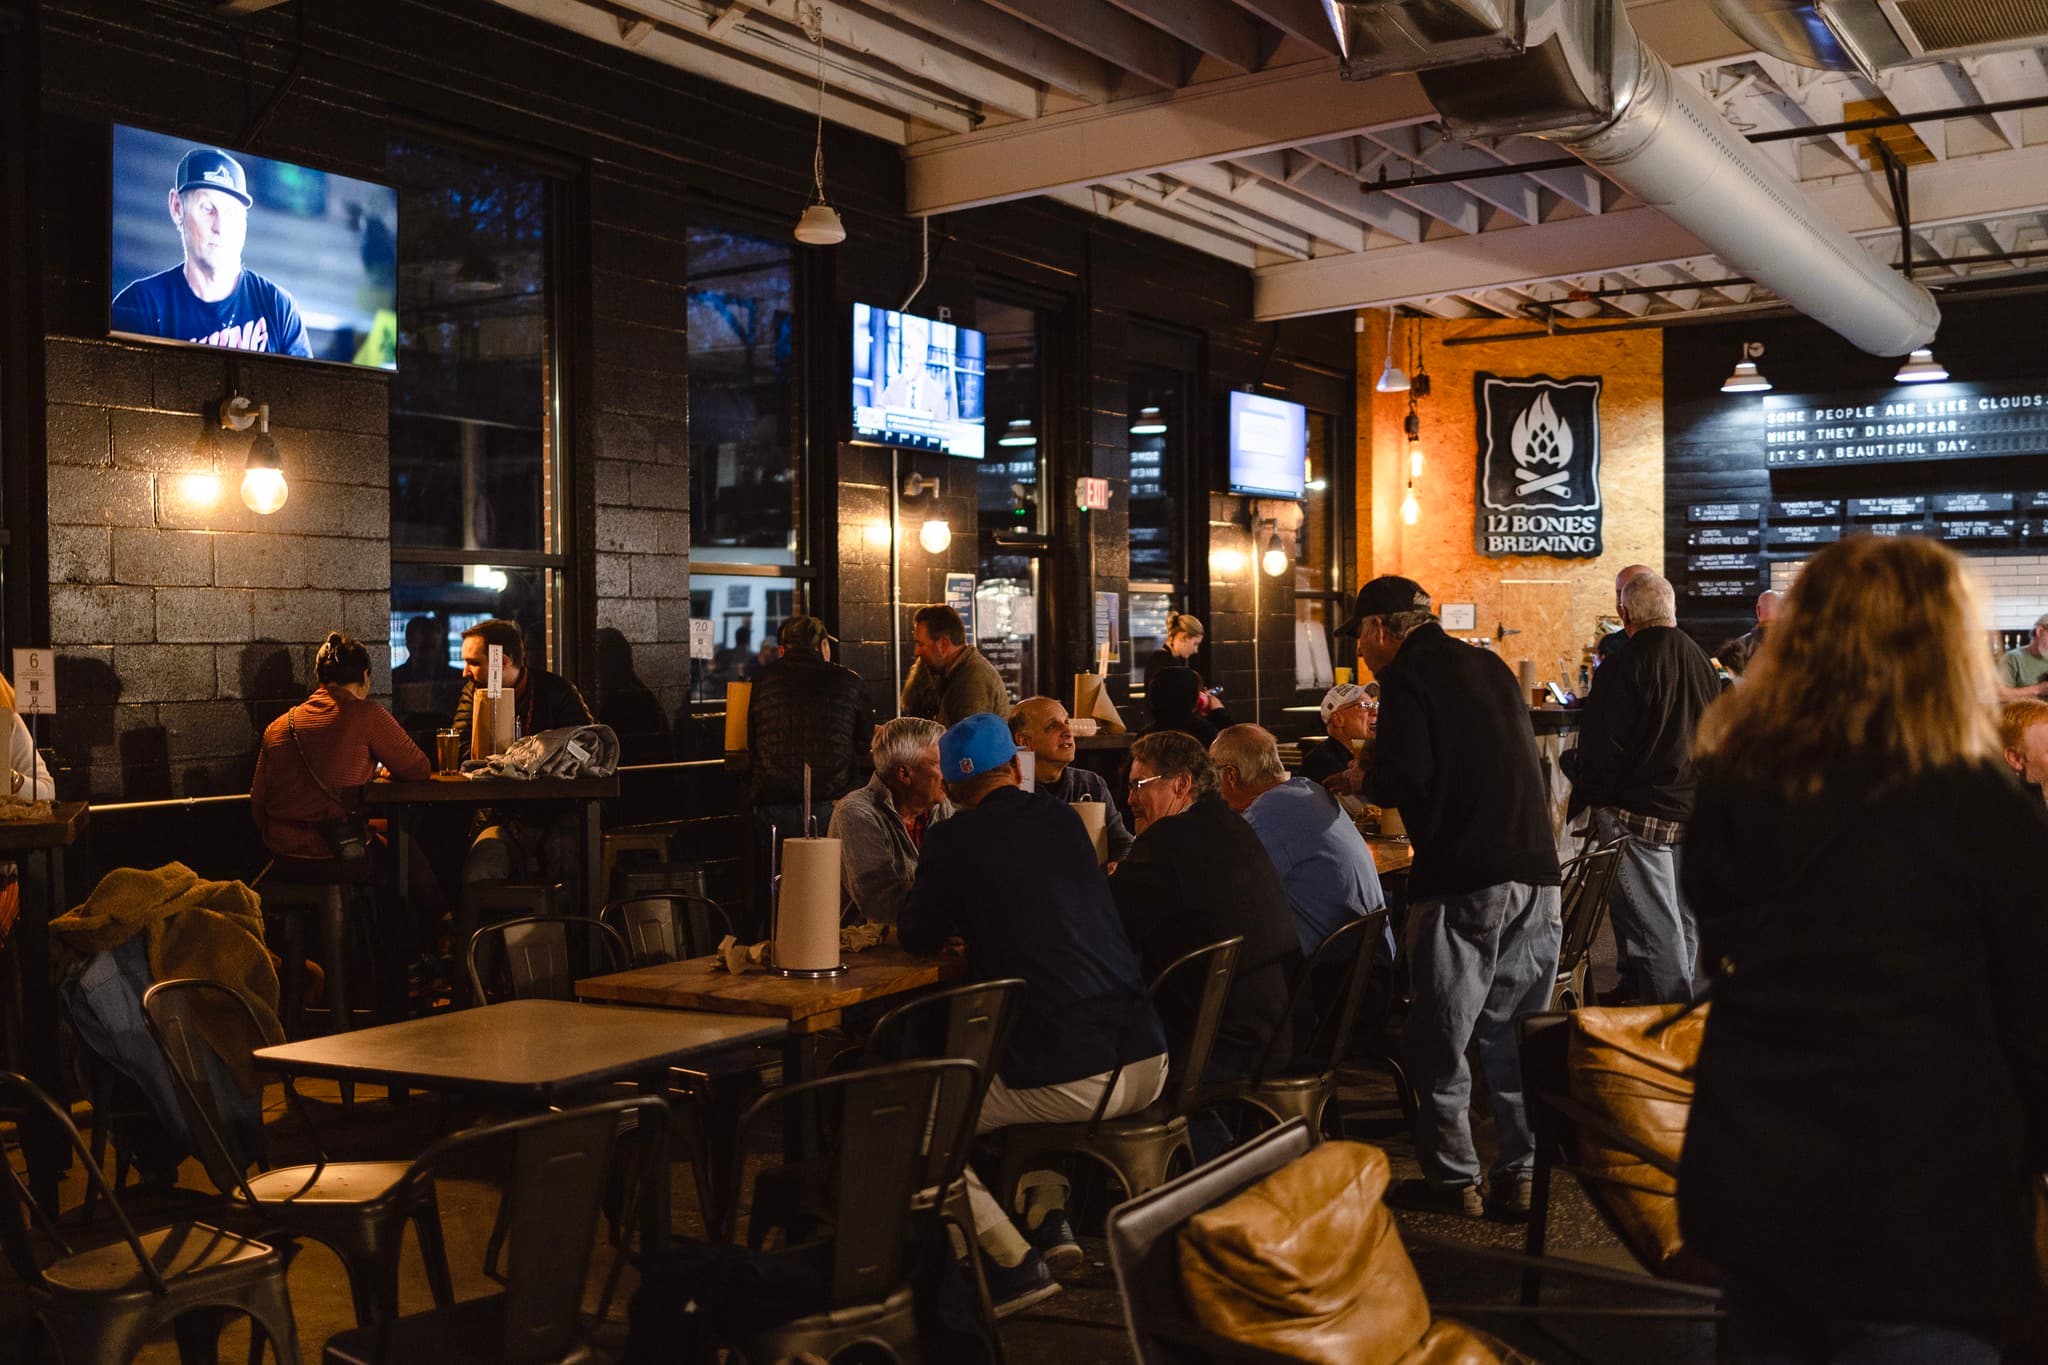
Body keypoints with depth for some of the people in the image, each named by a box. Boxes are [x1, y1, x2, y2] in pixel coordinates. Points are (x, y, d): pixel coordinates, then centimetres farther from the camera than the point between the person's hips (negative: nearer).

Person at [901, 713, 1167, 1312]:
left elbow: (918, 938, 9)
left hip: (1065, 1081, -6)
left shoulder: (952, 839, -4)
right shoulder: (1062, 818, 12)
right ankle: (1048, 1215, 24)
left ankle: (1015, 1261, 5)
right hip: (1146, 1065, 6)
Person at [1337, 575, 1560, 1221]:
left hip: (1463, 880, -7)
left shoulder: (1407, 677, -6)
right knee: (1515, 1031, 13)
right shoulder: (1491, 666, 18)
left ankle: (1453, 1179, 12)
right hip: (1534, 870, 7)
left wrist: (1370, 769, 6)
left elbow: (1400, 780, -17)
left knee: (1440, 1035, 5)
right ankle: (1519, 1175, 17)